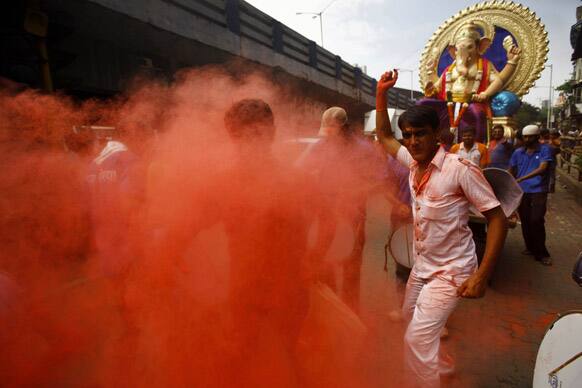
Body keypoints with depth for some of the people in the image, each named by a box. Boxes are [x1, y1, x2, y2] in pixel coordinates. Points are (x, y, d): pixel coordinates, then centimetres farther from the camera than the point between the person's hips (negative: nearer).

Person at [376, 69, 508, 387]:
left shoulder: (460, 168, -22)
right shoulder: (413, 162, -2)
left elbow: (498, 220, -19)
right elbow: (384, 135, 13)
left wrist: (481, 276, -22)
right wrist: (381, 93, 3)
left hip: (450, 271, -7)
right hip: (421, 266, 8)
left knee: (416, 339, -14)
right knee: (410, 319, 24)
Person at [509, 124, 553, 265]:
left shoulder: (545, 150, -4)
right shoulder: (518, 152, 8)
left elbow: (542, 168, -18)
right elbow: (511, 171, 15)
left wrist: (522, 178, -28)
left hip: (538, 191, -4)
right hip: (521, 191, 4)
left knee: (536, 221, -8)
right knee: (525, 221, 9)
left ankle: (541, 253, 3)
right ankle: (530, 247, 24)